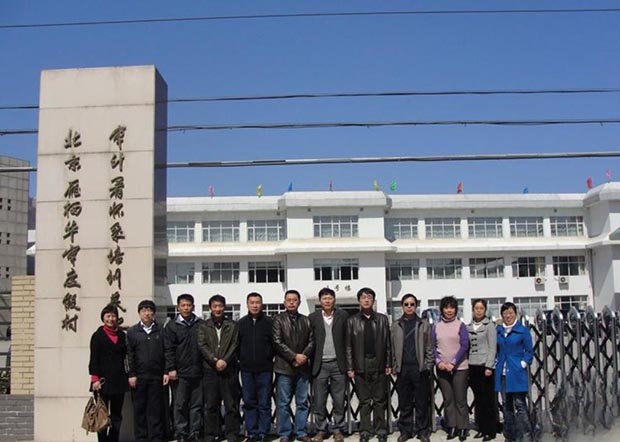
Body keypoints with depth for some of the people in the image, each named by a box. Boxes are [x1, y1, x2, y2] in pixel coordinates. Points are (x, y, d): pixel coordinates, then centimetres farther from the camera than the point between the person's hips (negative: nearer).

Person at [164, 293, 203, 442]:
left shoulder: (200, 324, 8)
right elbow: (168, 349, -2)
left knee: (197, 404, 6)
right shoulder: (172, 325, 2)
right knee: (180, 405, 3)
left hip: (198, 371, 2)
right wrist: (170, 368, -9)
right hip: (180, 372, -2)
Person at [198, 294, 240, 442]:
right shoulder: (203, 326, 10)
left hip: (229, 369, 0)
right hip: (210, 370, 0)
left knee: (231, 404, 1)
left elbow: (235, 345, 1)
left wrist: (225, 361, -13)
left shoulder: (232, 325, 10)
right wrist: (215, 361, -13)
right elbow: (202, 345, -1)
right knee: (211, 404, 3)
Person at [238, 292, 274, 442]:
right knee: (249, 402, 7)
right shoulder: (241, 323, 6)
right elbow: (236, 345, 10)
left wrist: (269, 359, -1)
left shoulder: (269, 322, 0)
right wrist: (242, 359, 5)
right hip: (246, 369, 2)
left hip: (265, 369, -2)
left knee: (264, 403, 2)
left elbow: (275, 344, 1)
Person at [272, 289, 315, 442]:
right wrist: (294, 356, -13)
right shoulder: (278, 319, 1)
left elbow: (311, 341, 8)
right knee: (283, 403, 1)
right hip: (284, 367, -3)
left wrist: (304, 356, -9)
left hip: (303, 367, 3)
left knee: (302, 402, 6)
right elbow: (277, 342, -8)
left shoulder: (306, 320, 13)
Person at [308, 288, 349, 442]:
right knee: (318, 401, 4)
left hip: (338, 364, 0)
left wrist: (349, 363, -1)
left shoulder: (343, 316, 3)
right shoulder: (313, 317, 4)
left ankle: (338, 430, 18)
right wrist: (309, 361, -2)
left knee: (339, 400, 5)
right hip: (320, 365, 0)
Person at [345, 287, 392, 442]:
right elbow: (349, 346, 3)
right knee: (364, 401, 5)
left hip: (379, 364, 0)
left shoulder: (382, 319, 7)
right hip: (361, 365, 0)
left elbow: (388, 343, 6)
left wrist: (388, 364, 1)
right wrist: (350, 367, -2)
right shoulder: (352, 321, 5)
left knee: (380, 400, 5)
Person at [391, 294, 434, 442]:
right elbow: (392, 348, 8)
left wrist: (428, 366, -3)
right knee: (404, 403, 6)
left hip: (420, 368, -1)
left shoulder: (424, 324, 6)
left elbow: (430, 348, 5)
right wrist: (394, 366, 2)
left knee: (422, 403, 3)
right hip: (402, 369, 1)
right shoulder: (395, 326, 9)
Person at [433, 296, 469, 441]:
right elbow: (433, 346, 5)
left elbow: (464, 346, -8)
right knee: (447, 399, 7)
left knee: (460, 399, 1)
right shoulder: (437, 327, 5)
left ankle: (462, 428, 10)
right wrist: (438, 362, -10)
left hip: (459, 368, -3)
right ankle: (452, 427, 15)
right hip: (442, 368, 3)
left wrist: (453, 363, -13)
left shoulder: (460, 325, -3)